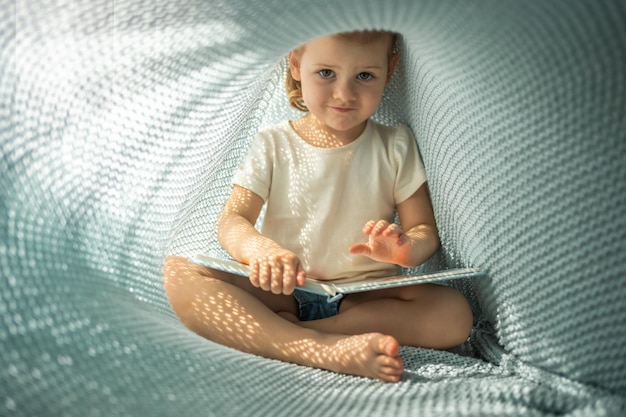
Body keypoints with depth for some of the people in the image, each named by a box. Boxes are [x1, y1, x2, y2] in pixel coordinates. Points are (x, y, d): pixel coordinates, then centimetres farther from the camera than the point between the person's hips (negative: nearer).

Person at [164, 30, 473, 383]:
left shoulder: (396, 147, 4)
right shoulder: (274, 146, 2)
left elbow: (426, 230, 0)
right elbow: (232, 220, -5)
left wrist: (406, 248, -25)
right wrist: (261, 248, -30)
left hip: (367, 296, 1)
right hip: (281, 291, 0)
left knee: (454, 314, -27)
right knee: (178, 273, -23)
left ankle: (274, 332, -27)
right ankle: (322, 349, -39)